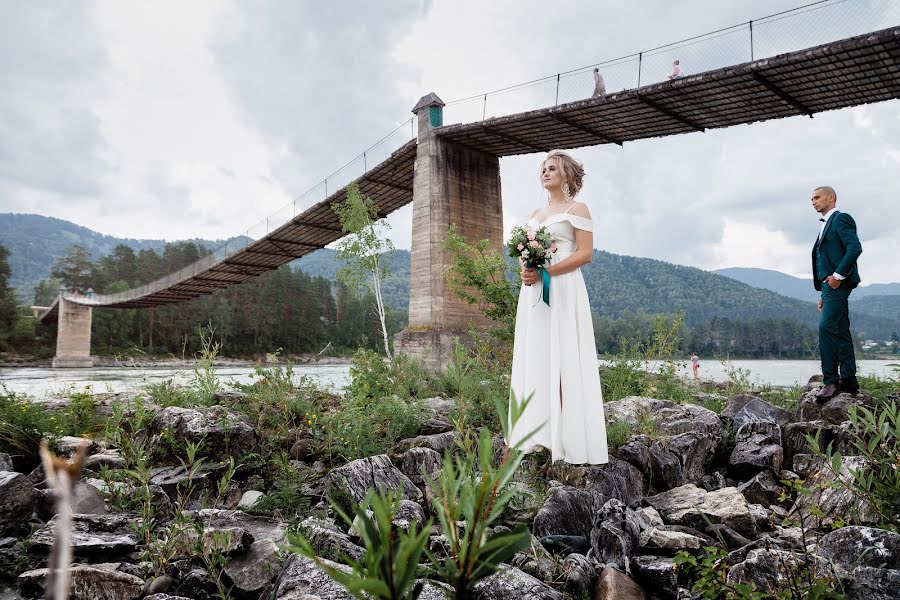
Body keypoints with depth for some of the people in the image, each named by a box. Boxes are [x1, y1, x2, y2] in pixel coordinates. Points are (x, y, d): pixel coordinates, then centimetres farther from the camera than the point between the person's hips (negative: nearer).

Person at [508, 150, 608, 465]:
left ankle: (565, 437, -6)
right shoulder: (536, 214, 22)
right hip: (533, 293, 7)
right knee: (534, 359, 1)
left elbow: (585, 253, -7)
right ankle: (538, 433, 4)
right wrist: (525, 269, -3)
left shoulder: (577, 209, 3)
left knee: (562, 358, -9)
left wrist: (545, 272, -16)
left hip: (563, 289, -6)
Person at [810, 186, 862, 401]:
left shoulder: (841, 218, -4)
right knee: (841, 332, 9)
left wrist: (838, 275, -21)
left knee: (826, 327, -17)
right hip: (831, 285, 10)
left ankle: (831, 381, -15)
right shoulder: (826, 225, 25)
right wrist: (824, 294, 19)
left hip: (838, 283, -10)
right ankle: (849, 381, 12)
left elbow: (855, 248, -18)